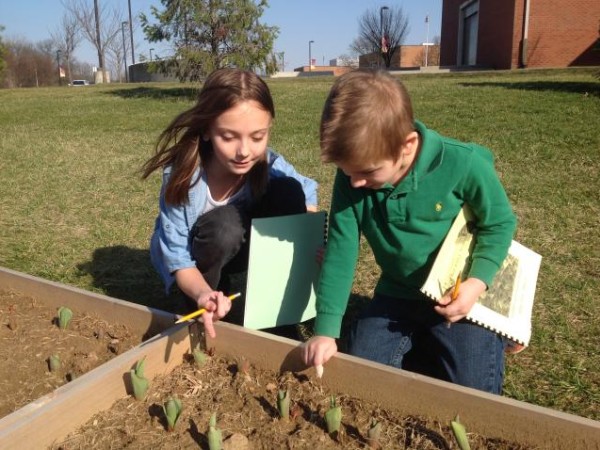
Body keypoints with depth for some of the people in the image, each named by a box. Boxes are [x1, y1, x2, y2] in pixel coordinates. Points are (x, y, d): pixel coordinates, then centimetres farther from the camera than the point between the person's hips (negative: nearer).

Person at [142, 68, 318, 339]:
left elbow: (306, 194, -4)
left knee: (288, 191, -22)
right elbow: (178, 259, -28)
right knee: (223, 225, -36)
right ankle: (202, 309, -7)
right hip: (194, 259, -2)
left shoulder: (271, 167, -25)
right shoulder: (182, 177, -33)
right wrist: (203, 294, -49)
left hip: (239, 247, 3)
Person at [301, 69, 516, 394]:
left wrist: (477, 283, -24)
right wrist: (326, 328, -19)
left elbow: (500, 223, -10)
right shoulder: (351, 179, -18)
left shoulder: (463, 165, -26)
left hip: (460, 298, -3)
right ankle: (420, 351, 26)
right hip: (396, 295, 3)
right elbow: (339, 252, -14)